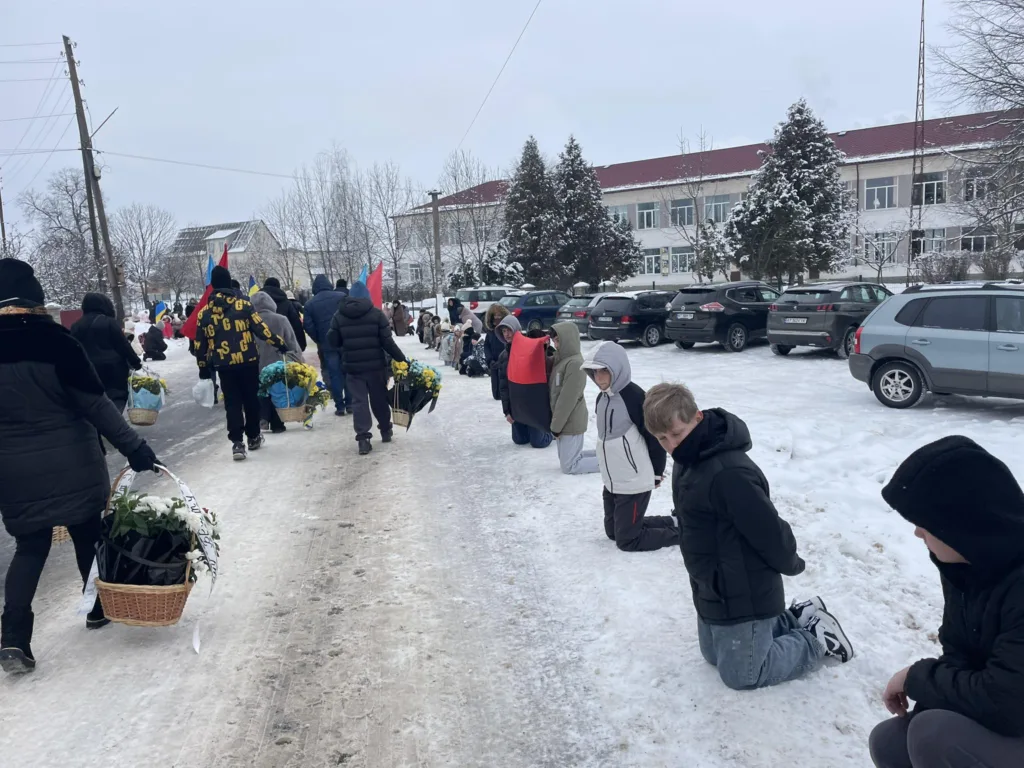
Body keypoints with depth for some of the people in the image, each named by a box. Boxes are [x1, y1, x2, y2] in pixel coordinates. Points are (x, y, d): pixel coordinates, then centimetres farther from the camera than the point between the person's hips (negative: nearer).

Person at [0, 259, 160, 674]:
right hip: (72, 465, -3)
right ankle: (100, 607, 32)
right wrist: (133, 446, -14)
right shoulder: (53, 341, -15)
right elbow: (95, 403, -18)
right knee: (88, 535, 16)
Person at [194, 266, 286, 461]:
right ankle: (254, 437, 25)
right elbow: (261, 327, -8)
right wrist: (279, 343, 1)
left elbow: (200, 343, 9)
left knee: (232, 403, 6)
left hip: (223, 365, 1)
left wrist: (203, 365, 20)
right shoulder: (243, 304, -5)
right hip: (248, 361, -1)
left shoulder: (204, 312, 4)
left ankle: (237, 443, -3)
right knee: (251, 399, 13)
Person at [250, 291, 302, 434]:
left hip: (258, 366, 1)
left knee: (261, 393, 14)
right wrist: (298, 362, 5)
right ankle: (277, 424, 13)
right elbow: (292, 344, -4)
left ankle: (262, 418, -2)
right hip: (279, 365, 0)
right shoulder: (281, 320, -8)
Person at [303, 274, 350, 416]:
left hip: (327, 344, 0)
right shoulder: (342, 296, -1)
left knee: (334, 375, 6)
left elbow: (308, 326, -2)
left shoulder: (310, 304, 3)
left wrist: (319, 341, 9)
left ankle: (340, 406, 6)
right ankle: (350, 404, 11)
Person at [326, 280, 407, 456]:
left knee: (359, 401, 3)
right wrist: (401, 359, -1)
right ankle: (386, 431, 30)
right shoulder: (376, 314, -4)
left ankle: (363, 438, -6)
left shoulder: (338, 316, 2)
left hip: (352, 367, 1)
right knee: (379, 398, 15)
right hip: (375, 365, -1)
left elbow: (333, 342, 4)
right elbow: (387, 342, -9)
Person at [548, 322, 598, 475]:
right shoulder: (559, 359, 6)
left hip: (571, 422, -9)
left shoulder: (575, 363, -21)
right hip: (564, 420, 9)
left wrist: (555, 426, -16)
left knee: (569, 466, 0)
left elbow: (567, 400, -21)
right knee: (568, 458, 19)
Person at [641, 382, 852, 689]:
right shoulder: (687, 462, 0)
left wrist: (791, 566, -8)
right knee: (714, 654, 25)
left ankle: (816, 638, 22)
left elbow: (769, 530, -26)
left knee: (740, 675, 9)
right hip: (713, 590, 10)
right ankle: (794, 620, 32)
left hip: (744, 596, -9)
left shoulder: (729, 472, -34)